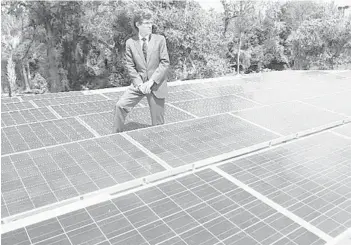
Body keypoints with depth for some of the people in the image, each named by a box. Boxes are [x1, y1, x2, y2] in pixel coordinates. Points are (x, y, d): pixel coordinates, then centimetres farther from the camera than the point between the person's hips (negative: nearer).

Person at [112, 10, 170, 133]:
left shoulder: (160, 39, -2)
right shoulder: (130, 42, 1)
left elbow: (165, 62, -7)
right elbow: (130, 66, 1)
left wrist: (151, 81, -15)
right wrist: (139, 84, -12)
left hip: (156, 84, -1)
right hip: (138, 83, 1)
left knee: (158, 122, 3)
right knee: (120, 106, -10)